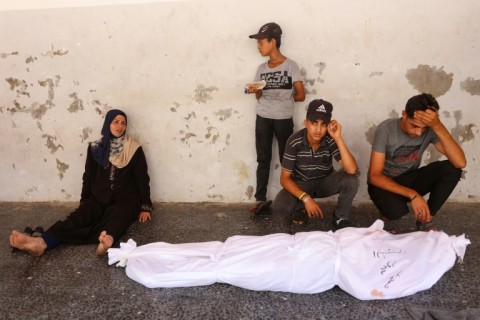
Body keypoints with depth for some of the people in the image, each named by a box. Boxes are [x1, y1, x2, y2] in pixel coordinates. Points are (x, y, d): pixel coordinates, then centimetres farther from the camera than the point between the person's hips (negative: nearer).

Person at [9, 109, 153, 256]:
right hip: (99, 198, 3)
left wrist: (145, 207, -4)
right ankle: (41, 242, -51)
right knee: (80, 216, -26)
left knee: (118, 215, -37)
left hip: (125, 199, -2)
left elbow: (142, 178, 0)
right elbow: (88, 177, 12)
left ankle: (108, 240, -70)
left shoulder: (134, 149, 0)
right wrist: (84, 202, 10)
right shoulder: (96, 148, 7)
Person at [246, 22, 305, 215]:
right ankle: (261, 199, 11)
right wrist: (255, 91, -7)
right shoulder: (261, 68, 12)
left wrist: (283, 100, 7)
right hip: (263, 118, 4)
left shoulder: (290, 65, -2)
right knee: (263, 159, 6)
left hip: (283, 119, -4)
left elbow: (300, 95, -2)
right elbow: (260, 96, 14)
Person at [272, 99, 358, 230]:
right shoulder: (294, 142, -24)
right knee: (280, 205, -30)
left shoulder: (331, 140, -23)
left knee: (351, 180, -29)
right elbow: (284, 178, -20)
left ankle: (340, 218, -3)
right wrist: (306, 198, -34)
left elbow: (352, 170, -33)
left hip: (325, 182, 1)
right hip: (301, 184, -1)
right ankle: (300, 208, 8)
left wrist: (338, 138, -39)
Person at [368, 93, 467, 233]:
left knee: (451, 169, -21)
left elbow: (460, 163, -28)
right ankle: (387, 216, 2)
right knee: (396, 209, -37)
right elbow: (374, 176, -26)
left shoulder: (431, 129, -15)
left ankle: (426, 219, -3)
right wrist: (412, 194, -36)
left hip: (410, 179, 4)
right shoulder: (386, 129, -24)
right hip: (385, 183, -4)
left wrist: (438, 126, -37)